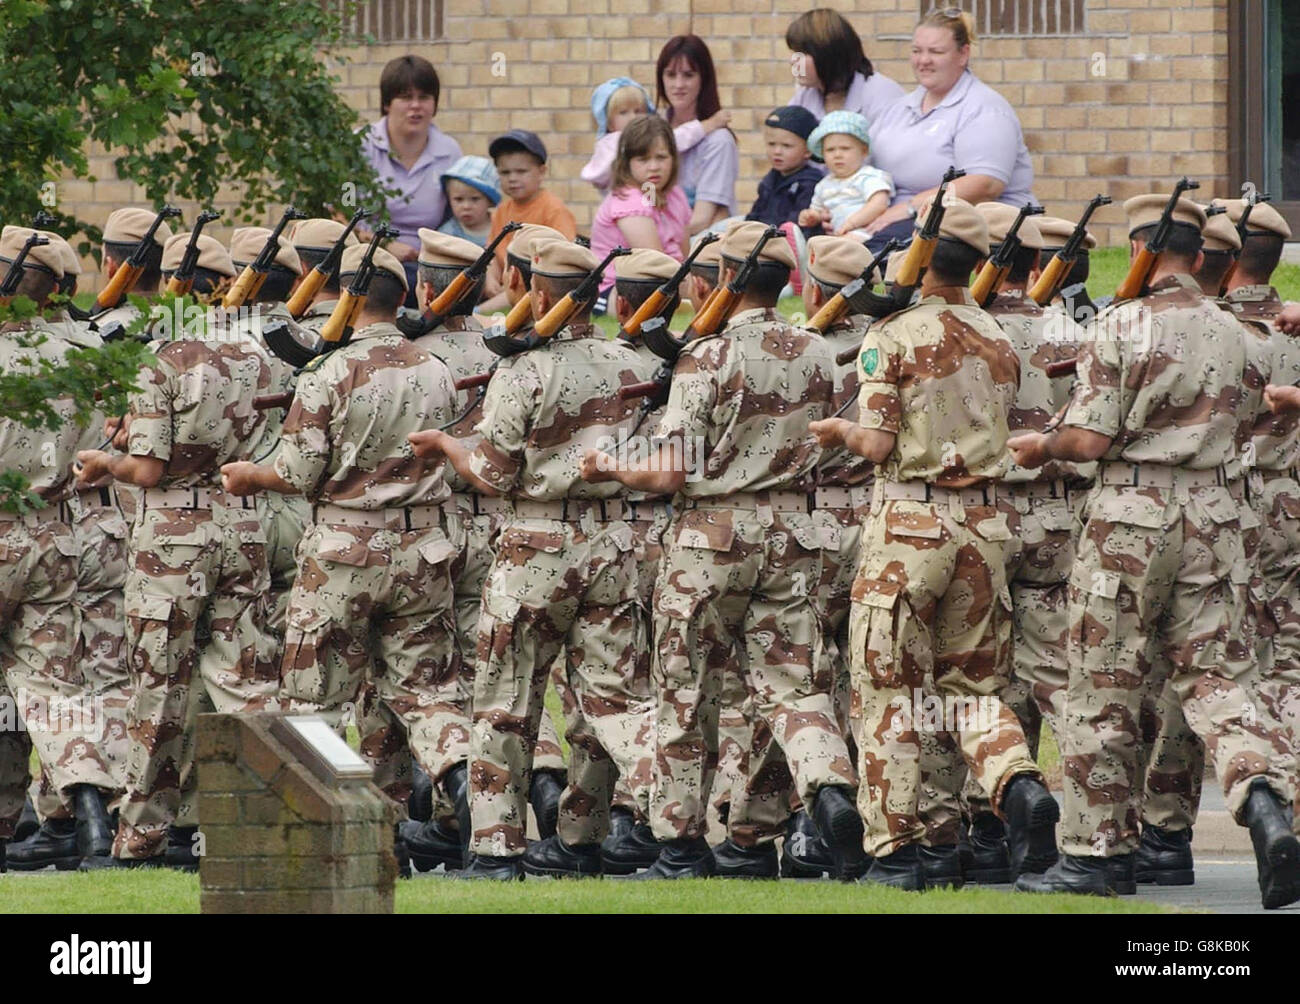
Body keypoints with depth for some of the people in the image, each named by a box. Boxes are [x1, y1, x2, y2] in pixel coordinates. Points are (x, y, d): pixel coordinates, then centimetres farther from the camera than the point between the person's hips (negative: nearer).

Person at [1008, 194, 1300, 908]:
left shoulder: (1120, 326, -8)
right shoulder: (1227, 332, 9)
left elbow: (1091, 439, -13)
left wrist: (1041, 446, 8)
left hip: (1131, 509, -4)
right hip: (1211, 508, 4)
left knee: (1103, 693, 5)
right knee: (1211, 675, 5)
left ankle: (1094, 851, 10)